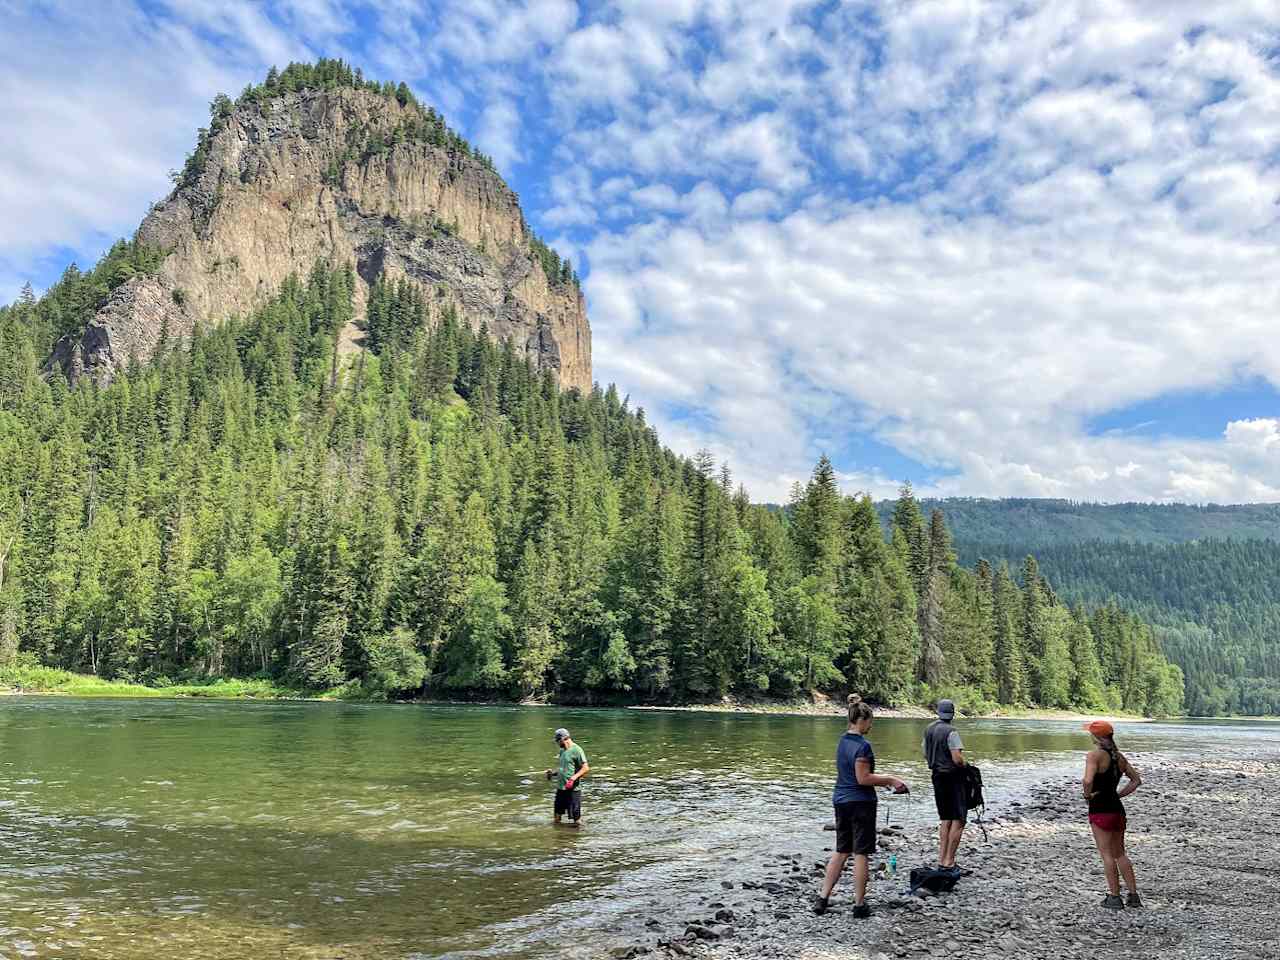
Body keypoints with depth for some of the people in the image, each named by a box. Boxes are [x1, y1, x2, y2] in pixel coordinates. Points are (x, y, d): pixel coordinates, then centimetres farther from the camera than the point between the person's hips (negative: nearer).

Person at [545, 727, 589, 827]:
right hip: (560, 788, 8)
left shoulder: (576, 750, -11)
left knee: (575, 819, -2)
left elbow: (586, 768, -15)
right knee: (558, 812, 16)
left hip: (572, 789, -8)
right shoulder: (562, 751, 15)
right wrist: (552, 772, 9)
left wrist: (574, 777, -25)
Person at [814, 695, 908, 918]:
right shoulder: (862, 745, -17)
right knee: (860, 853, 2)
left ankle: (822, 898, 14)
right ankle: (859, 904, 8)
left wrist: (886, 782, 20)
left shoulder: (842, 741, 11)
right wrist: (890, 780, -11)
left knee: (841, 851, 15)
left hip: (841, 801, 8)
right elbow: (863, 778, -19)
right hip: (860, 802, -8)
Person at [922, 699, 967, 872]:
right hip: (953, 777, -8)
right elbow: (958, 759, -22)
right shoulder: (950, 732, -17)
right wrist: (964, 763, -2)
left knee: (945, 820, 16)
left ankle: (942, 860, 15)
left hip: (937, 777, 8)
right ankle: (949, 863, -4)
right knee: (958, 820, -2)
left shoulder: (929, 729, 7)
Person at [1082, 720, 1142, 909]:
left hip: (1100, 810, -7)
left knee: (1107, 855, 2)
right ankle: (1134, 896, 19)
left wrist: (1087, 794, -11)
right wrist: (1118, 794, 13)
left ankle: (1115, 898, 7)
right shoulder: (1119, 756, 9)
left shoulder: (1095, 755, -15)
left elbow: (1088, 781, -29)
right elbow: (1136, 780, 17)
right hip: (1117, 808, 7)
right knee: (1120, 854, 18)